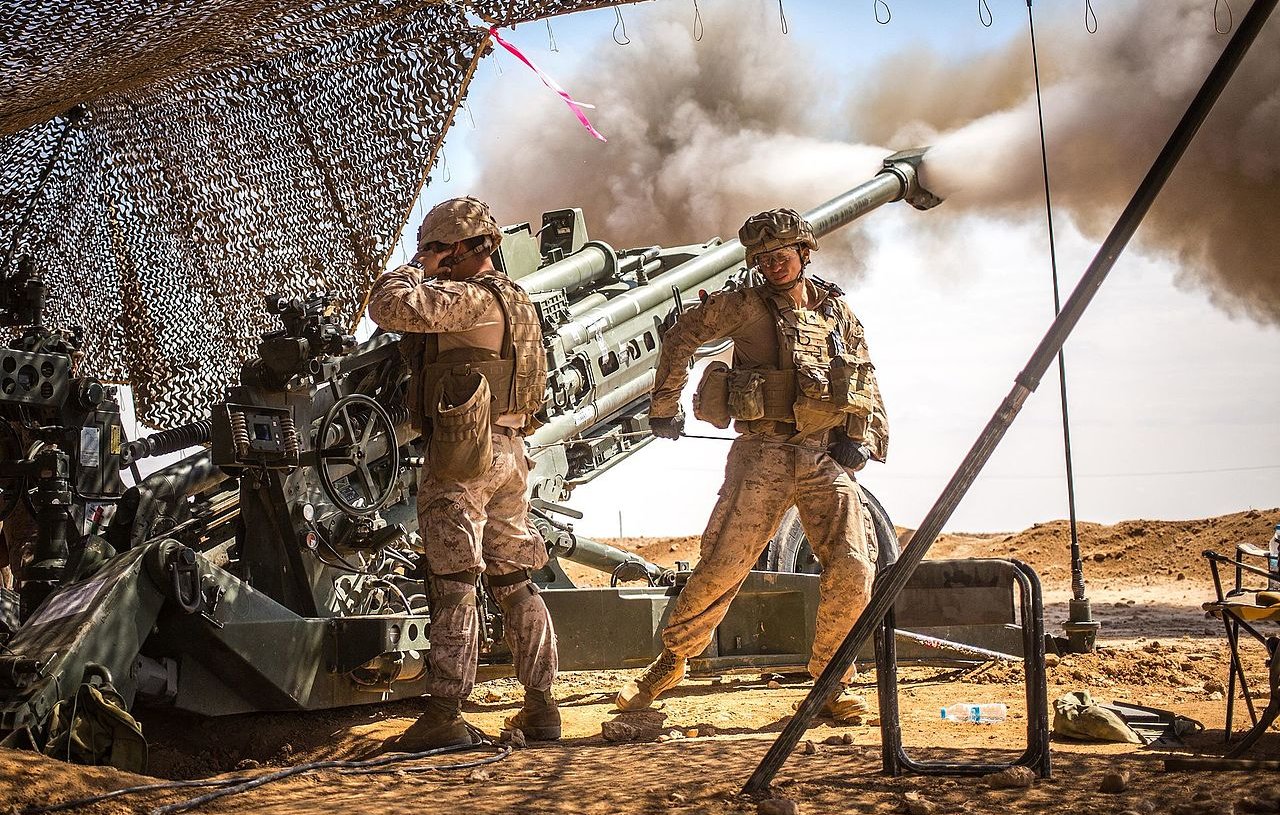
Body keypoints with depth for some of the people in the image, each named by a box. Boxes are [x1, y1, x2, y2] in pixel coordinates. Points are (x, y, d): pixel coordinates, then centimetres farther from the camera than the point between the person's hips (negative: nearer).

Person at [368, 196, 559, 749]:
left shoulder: (467, 298, -13)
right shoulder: (516, 301, 17)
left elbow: (389, 307, -22)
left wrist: (417, 269, -7)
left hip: (461, 457, -9)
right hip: (509, 453, 9)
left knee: (452, 588, -6)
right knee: (516, 584, 12)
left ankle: (444, 716, -4)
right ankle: (540, 707, 15)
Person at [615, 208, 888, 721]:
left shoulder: (838, 312, 14)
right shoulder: (748, 307, 2)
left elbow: (868, 383, 21)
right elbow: (682, 335, 7)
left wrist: (866, 438, 7)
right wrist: (664, 406, 6)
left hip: (828, 457, 3)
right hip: (764, 454, -3)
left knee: (852, 573, -6)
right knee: (722, 566, -6)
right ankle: (670, 661, 15)